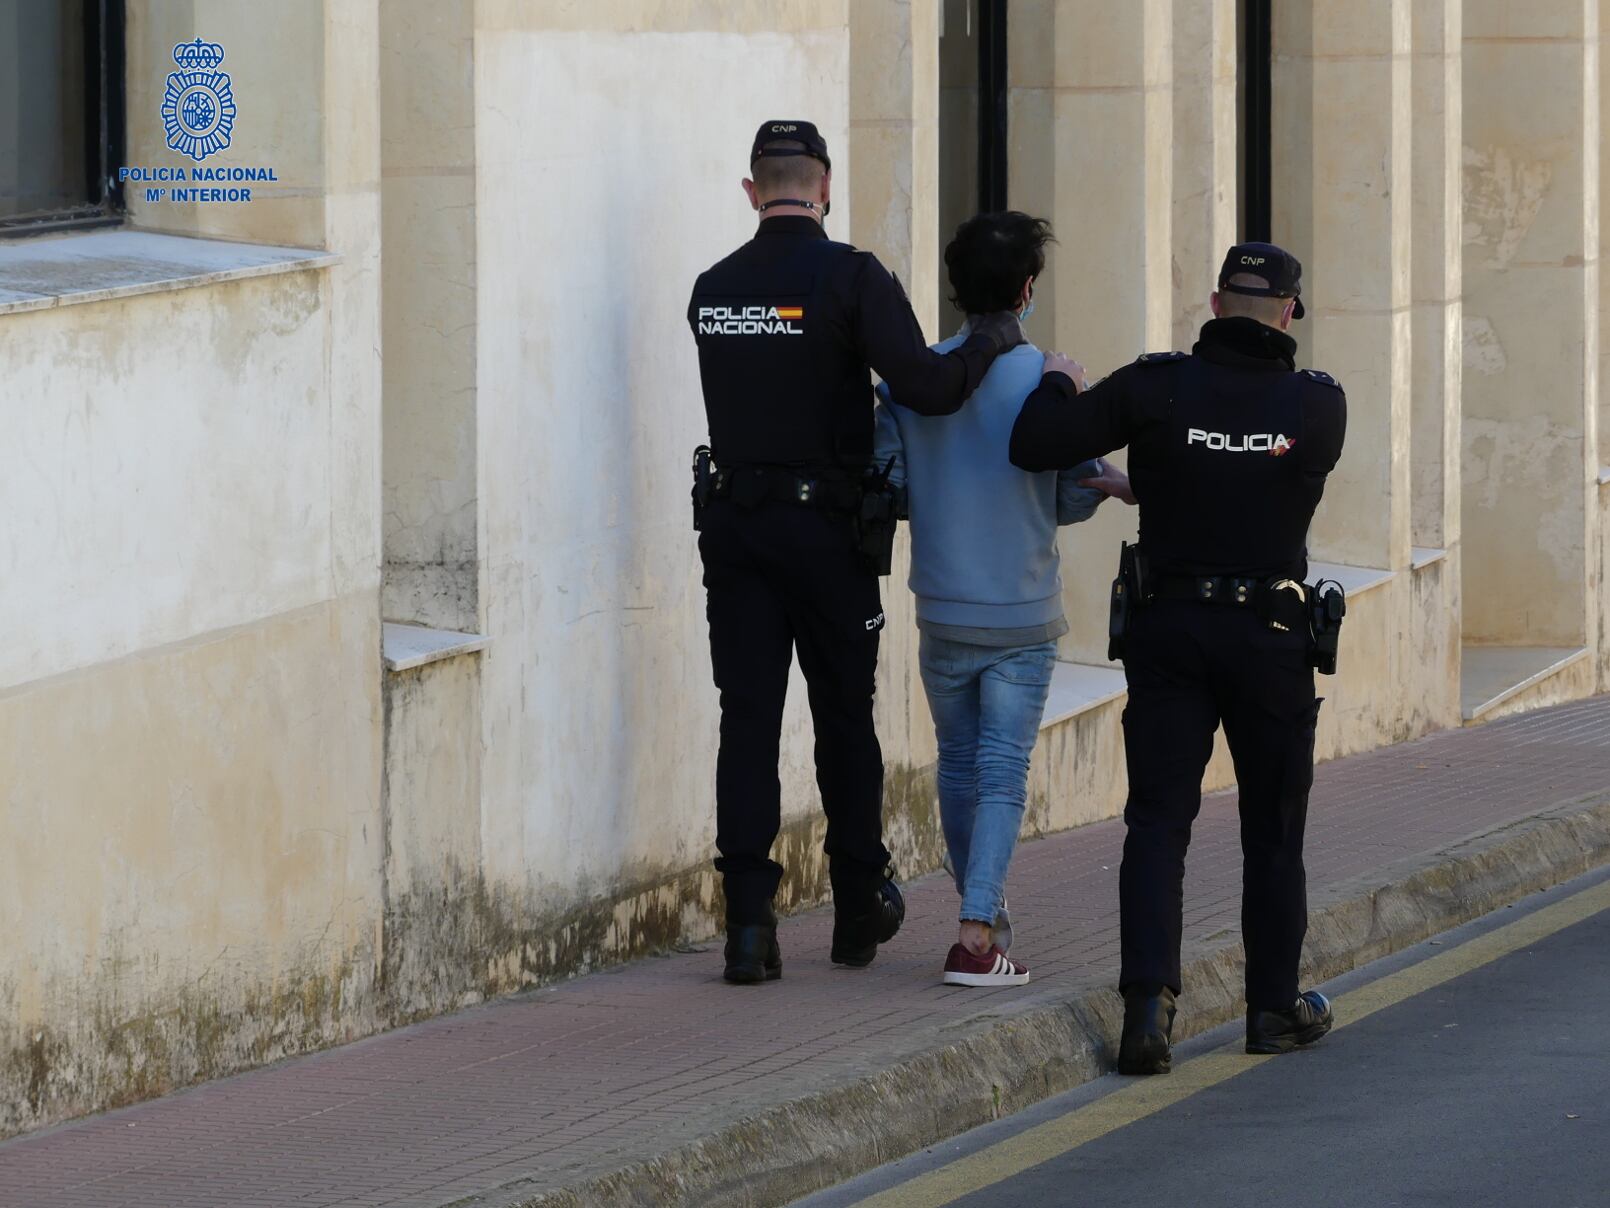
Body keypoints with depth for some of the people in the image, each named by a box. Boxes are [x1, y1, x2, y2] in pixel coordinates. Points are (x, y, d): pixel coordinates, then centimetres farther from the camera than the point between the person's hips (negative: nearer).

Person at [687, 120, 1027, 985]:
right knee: (844, 718, 11)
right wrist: (991, 340, -2)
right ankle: (859, 908, 22)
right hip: (827, 525, -3)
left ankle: (749, 921, -8)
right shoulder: (850, 276, -11)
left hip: (732, 519, 3)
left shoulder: (712, 290, 5)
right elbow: (927, 387, -20)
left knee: (747, 718, 2)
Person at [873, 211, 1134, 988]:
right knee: (1003, 774, -1)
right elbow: (1076, 497, -5)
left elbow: (884, 487, -2)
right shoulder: (1049, 380, -10)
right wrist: (1108, 485, 11)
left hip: (942, 610, 2)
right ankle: (977, 936, -12)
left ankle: (983, 914, 29)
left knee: (958, 765, 17)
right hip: (1023, 615, -2)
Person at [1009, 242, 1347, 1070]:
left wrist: (1058, 385, 11)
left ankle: (1148, 999, -16)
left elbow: (1033, 445, -12)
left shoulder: (1155, 388, -9)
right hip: (1270, 635, 0)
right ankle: (1275, 1008, 22)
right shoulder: (1317, 405, -6)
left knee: (1157, 821, 0)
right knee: (1273, 830, 13)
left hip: (1168, 629, 0)